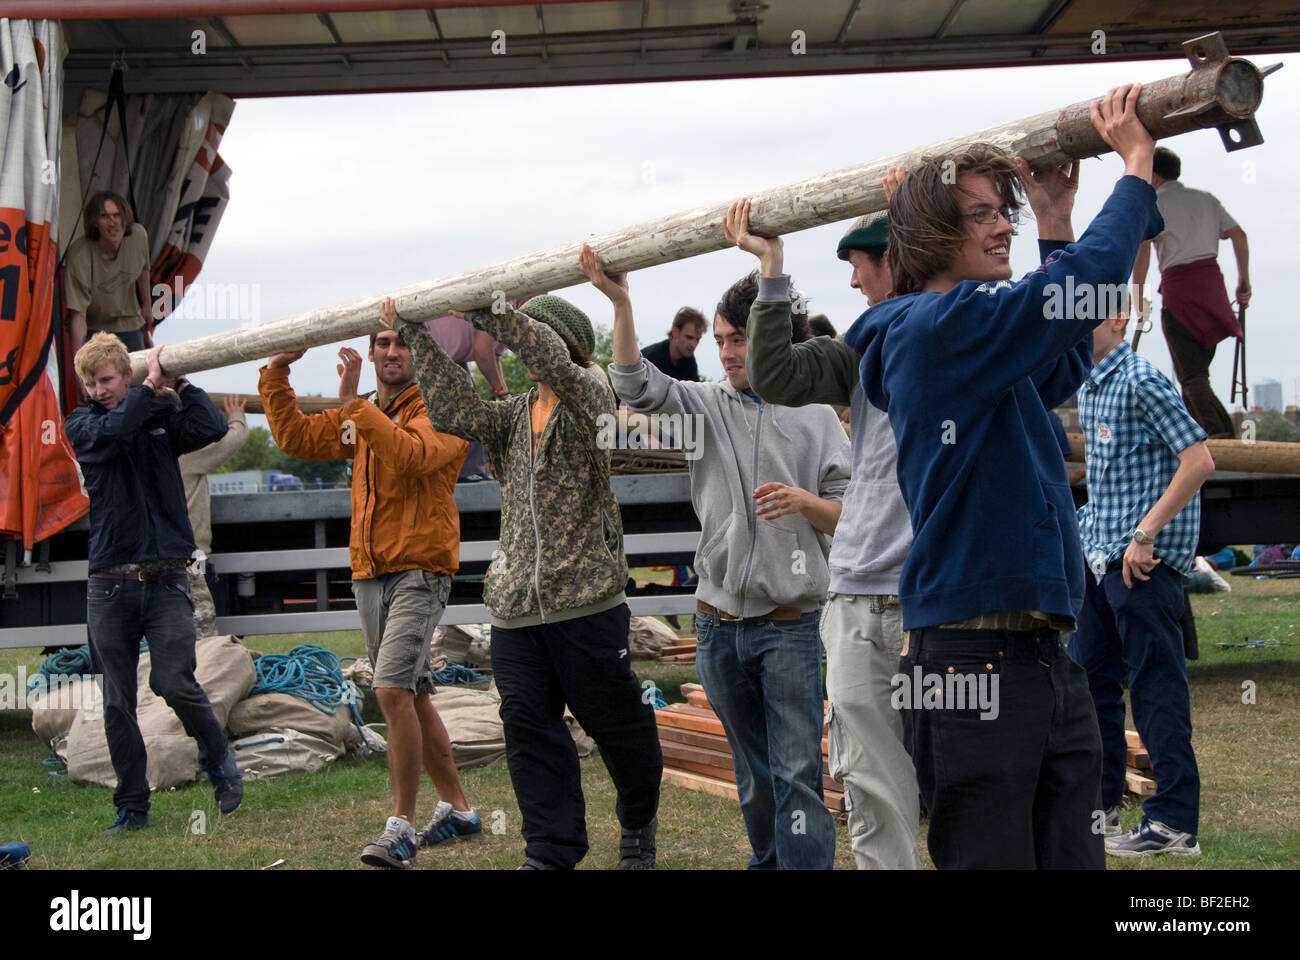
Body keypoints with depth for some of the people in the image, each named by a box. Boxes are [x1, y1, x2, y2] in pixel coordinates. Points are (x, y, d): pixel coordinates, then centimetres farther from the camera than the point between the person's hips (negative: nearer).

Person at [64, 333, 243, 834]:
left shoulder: (162, 417, 10)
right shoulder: (81, 425, 6)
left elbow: (212, 428, -7)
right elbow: (111, 433, -16)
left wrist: (179, 382, 0)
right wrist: (150, 386, -8)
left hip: (165, 577, -1)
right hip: (109, 581, 1)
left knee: (175, 682, -12)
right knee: (117, 701, 4)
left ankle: (219, 761, 14)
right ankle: (131, 806, 15)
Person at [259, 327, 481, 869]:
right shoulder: (361, 416, 17)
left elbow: (413, 456, -26)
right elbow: (296, 438, 19)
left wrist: (354, 405, -27)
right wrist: (276, 376, 9)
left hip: (419, 571, -8)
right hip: (370, 573, 8)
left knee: (393, 691, -19)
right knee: (412, 697, 12)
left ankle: (401, 827, -15)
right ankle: (458, 810, 24)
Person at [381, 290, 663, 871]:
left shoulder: (590, 395, -1)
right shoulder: (514, 416, 16)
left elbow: (548, 356, -20)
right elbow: (453, 410, 2)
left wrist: (481, 308, -23)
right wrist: (415, 334, -1)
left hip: (585, 599, -5)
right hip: (515, 605, 6)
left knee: (616, 720, 6)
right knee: (529, 728, 2)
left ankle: (639, 824, 29)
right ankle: (551, 852, 10)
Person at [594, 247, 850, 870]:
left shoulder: (814, 416, 3)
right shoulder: (707, 405, 7)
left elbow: (847, 513, 4)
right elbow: (637, 387, -9)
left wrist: (804, 501, -17)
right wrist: (620, 304, -18)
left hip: (790, 624, -3)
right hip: (720, 625, 3)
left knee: (797, 772, -8)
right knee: (752, 772, 14)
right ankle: (767, 863, 26)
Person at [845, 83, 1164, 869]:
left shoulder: (984, 350, 18)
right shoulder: (935, 326, -10)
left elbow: (1065, 365, 35)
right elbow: (1083, 283, -18)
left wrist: (1055, 219, 29)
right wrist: (1137, 163, -3)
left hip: (1050, 662, 9)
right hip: (974, 665, -9)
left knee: (1074, 859, 9)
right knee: (992, 859, -4)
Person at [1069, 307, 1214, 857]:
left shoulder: (1142, 381, -13)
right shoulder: (1089, 386, 14)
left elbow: (1199, 461, -19)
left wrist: (1144, 535, -20)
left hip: (1146, 560, -9)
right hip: (1101, 556, 9)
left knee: (1156, 688, -5)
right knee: (1088, 678, 14)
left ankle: (1175, 824, 1)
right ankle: (1099, 805, 25)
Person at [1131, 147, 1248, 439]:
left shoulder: (1153, 203, 2)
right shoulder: (1206, 198, 18)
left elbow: (1142, 251, -10)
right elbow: (1238, 234, 9)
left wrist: (1138, 296, -5)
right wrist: (1244, 281, 11)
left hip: (1177, 286, -5)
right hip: (1212, 282, 6)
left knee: (1191, 374, -8)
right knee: (1196, 367, 15)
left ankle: (1218, 431, -23)